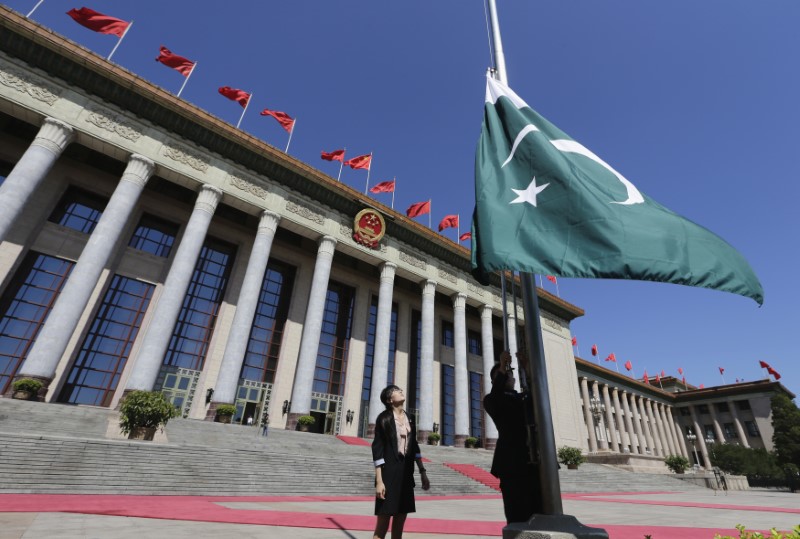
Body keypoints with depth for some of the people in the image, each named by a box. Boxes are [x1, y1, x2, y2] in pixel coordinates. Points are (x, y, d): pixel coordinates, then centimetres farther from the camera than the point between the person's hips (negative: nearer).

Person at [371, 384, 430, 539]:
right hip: (389, 473, -6)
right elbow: (377, 449, -11)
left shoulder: (409, 418, 10)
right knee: (383, 524, -3)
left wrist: (423, 472, 11)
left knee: (399, 524, 10)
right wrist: (379, 480, -15)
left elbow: (414, 446, 15)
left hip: (406, 474, 6)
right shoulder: (384, 418, -8)